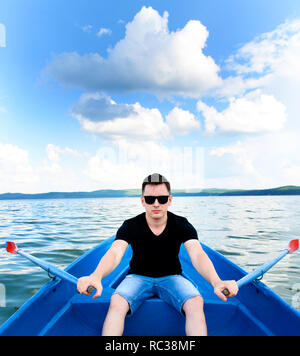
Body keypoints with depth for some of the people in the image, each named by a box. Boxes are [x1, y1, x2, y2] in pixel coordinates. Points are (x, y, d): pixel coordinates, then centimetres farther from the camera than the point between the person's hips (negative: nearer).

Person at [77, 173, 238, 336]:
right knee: (116, 303, -30)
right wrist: (96, 276, -52)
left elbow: (197, 255, -26)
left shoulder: (182, 225, -11)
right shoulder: (131, 226, -13)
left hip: (171, 277, 1)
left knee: (196, 303, -28)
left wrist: (216, 281, -48)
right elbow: (114, 253, -29)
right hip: (138, 277, 0)